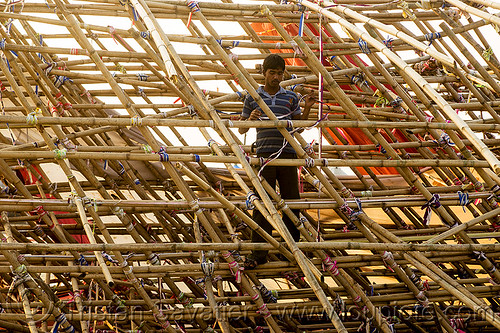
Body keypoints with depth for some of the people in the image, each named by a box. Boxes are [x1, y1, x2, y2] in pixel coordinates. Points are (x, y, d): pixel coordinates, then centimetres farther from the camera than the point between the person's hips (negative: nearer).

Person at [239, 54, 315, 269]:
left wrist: (307, 108, 1)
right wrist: (250, 119, -8)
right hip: (264, 154, -2)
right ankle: (259, 253, -2)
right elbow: (241, 129, 13)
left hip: (288, 154, 2)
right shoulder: (253, 98, 8)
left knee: (291, 200, 5)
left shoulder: (291, 97, 11)